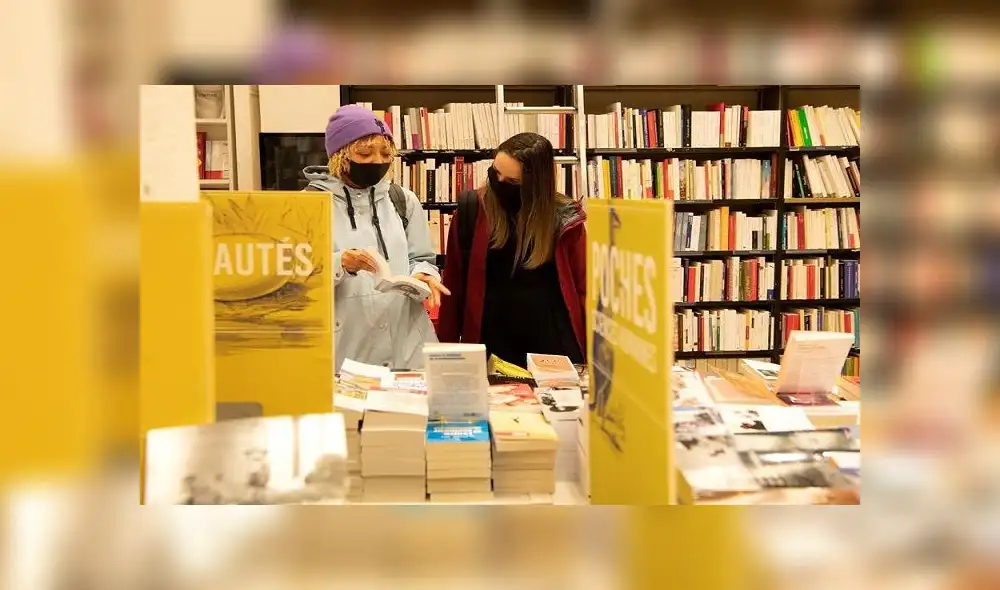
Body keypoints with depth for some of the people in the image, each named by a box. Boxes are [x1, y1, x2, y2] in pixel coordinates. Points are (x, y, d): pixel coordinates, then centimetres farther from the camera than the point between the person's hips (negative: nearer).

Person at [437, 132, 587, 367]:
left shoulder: (564, 218, -4)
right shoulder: (472, 209, -3)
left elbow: (583, 287, 1)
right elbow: (453, 283, 1)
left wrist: (593, 355, -4)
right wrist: (447, 348, -1)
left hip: (553, 343, 0)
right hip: (491, 341, 0)